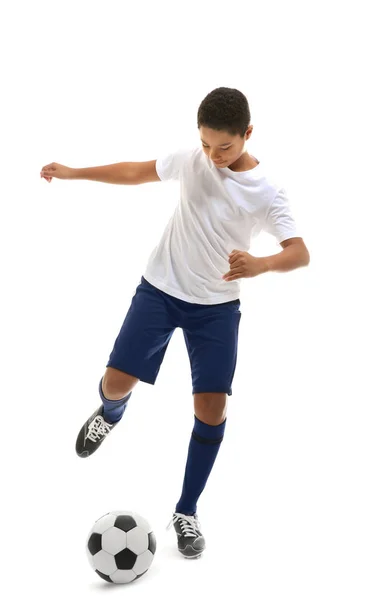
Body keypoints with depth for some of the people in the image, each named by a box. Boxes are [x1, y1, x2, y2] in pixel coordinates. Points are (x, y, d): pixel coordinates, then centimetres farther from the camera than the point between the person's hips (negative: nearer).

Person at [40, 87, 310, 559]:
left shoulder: (267, 193, -14)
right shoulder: (191, 160, -6)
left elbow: (300, 253, -21)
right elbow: (137, 172, 10)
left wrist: (261, 264, -43)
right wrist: (72, 173, 9)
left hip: (217, 306, -1)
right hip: (160, 289, 2)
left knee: (212, 406, -7)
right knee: (116, 381, -8)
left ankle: (186, 513, 9)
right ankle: (110, 414, 33)